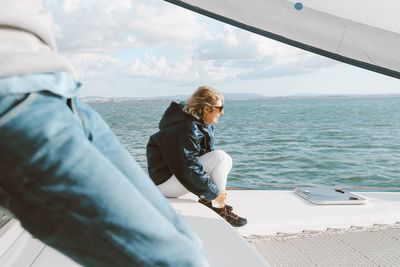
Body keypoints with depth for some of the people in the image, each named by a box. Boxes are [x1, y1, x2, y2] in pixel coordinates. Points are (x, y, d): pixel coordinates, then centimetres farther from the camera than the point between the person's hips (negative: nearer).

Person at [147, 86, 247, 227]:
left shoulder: (205, 126, 5)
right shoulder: (188, 129, -26)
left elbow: (208, 153, 13)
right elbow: (189, 170, -28)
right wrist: (215, 193, -20)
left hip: (178, 169, 10)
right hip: (165, 179, -10)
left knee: (226, 160, 5)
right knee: (220, 157, -22)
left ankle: (205, 200, 4)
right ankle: (219, 210, -13)